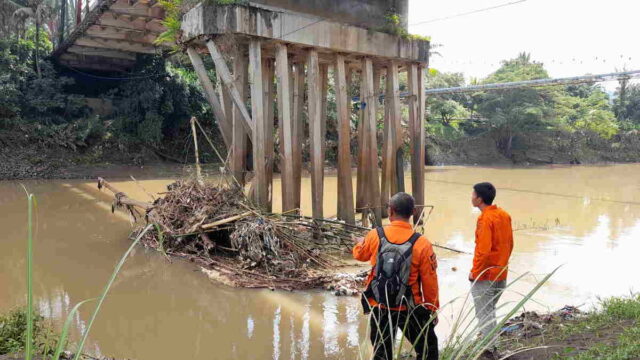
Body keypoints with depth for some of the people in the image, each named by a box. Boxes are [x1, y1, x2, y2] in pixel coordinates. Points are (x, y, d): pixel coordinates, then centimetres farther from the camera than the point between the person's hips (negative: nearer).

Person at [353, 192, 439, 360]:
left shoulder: (375, 236, -11)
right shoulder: (421, 243, -18)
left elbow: (359, 255, 11)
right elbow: (430, 282, -13)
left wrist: (360, 242, 34)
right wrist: (432, 310, 3)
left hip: (379, 309, 2)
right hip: (410, 310, -2)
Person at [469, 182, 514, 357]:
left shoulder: (485, 219, -22)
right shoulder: (504, 215, 4)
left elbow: (483, 250, -25)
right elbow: (510, 244, 11)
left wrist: (474, 272, -14)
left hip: (484, 275, -8)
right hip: (501, 274, 9)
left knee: (483, 313, 4)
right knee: (490, 310, 22)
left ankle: (488, 349, 10)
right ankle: (490, 342, 32)